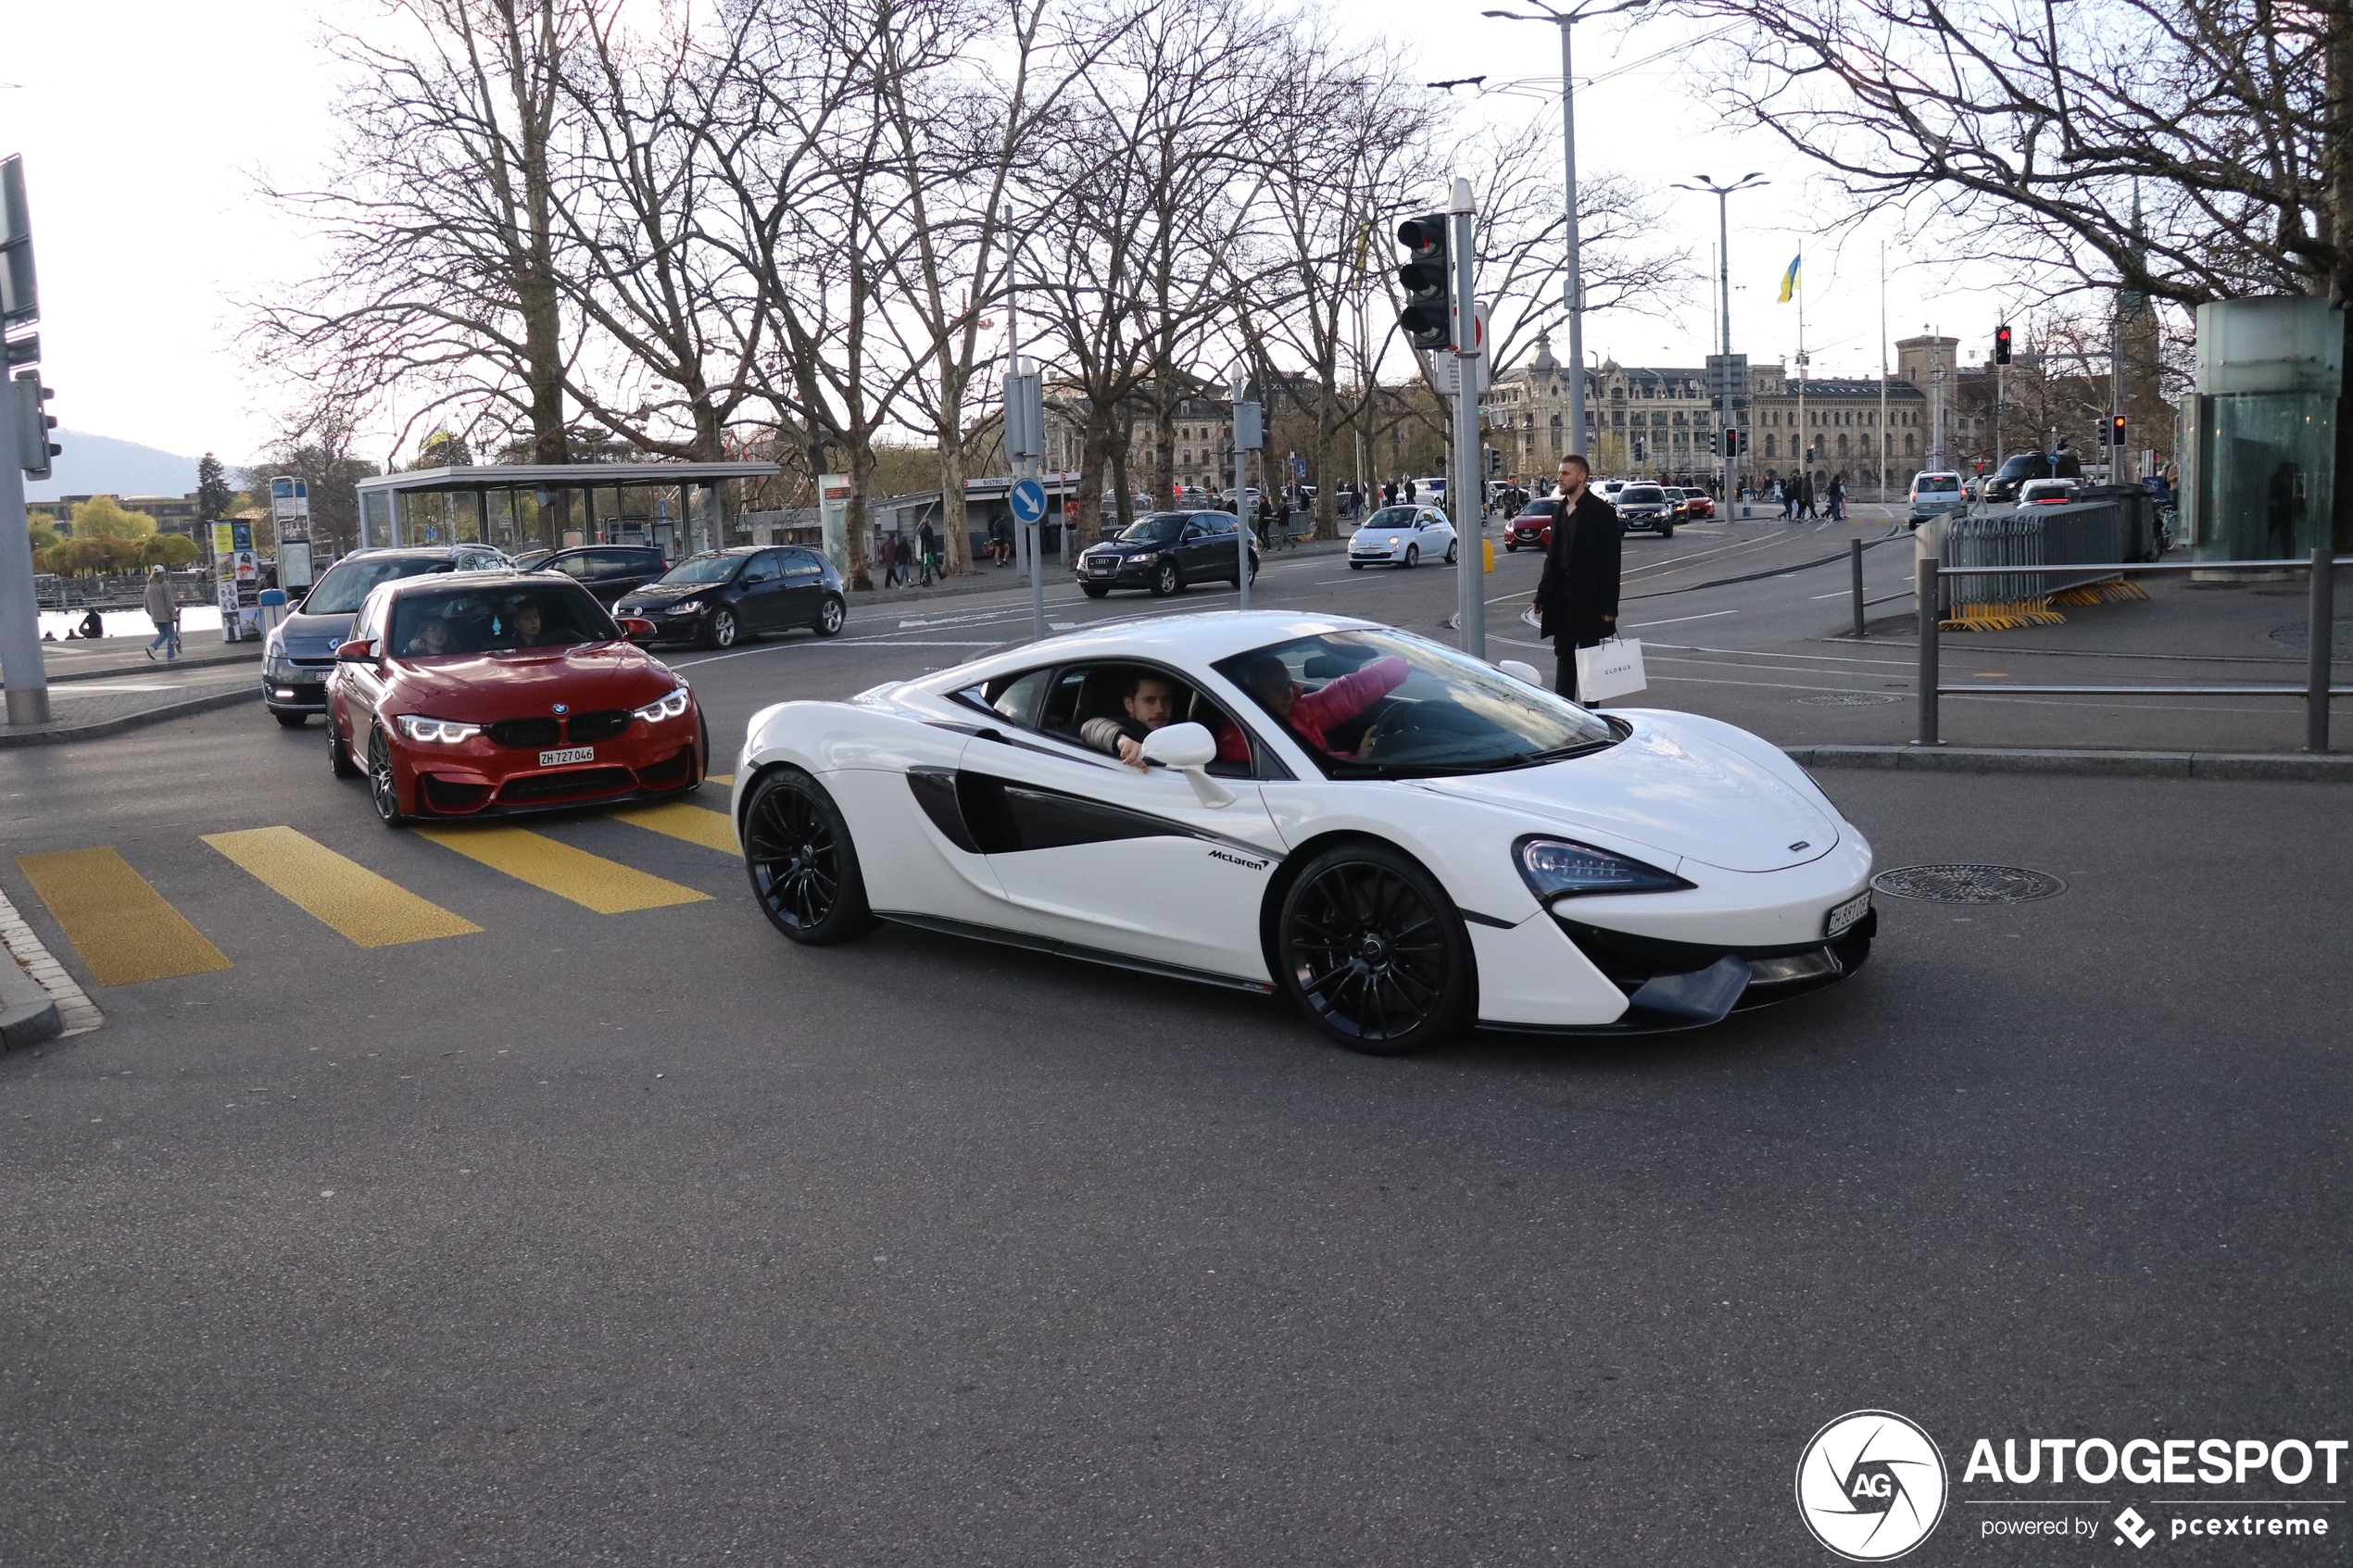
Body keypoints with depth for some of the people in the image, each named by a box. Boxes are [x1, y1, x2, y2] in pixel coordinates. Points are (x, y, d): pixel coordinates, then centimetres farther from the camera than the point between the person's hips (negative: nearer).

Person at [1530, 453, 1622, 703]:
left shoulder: (1601, 512, -9)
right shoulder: (1559, 509, 11)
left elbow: (1610, 562, -12)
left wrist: (1609, 605, -16)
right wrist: (1542, 595, 10)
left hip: (1587, 597, -6)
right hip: (1561, 595, 6)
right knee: (1563, 653, 9)